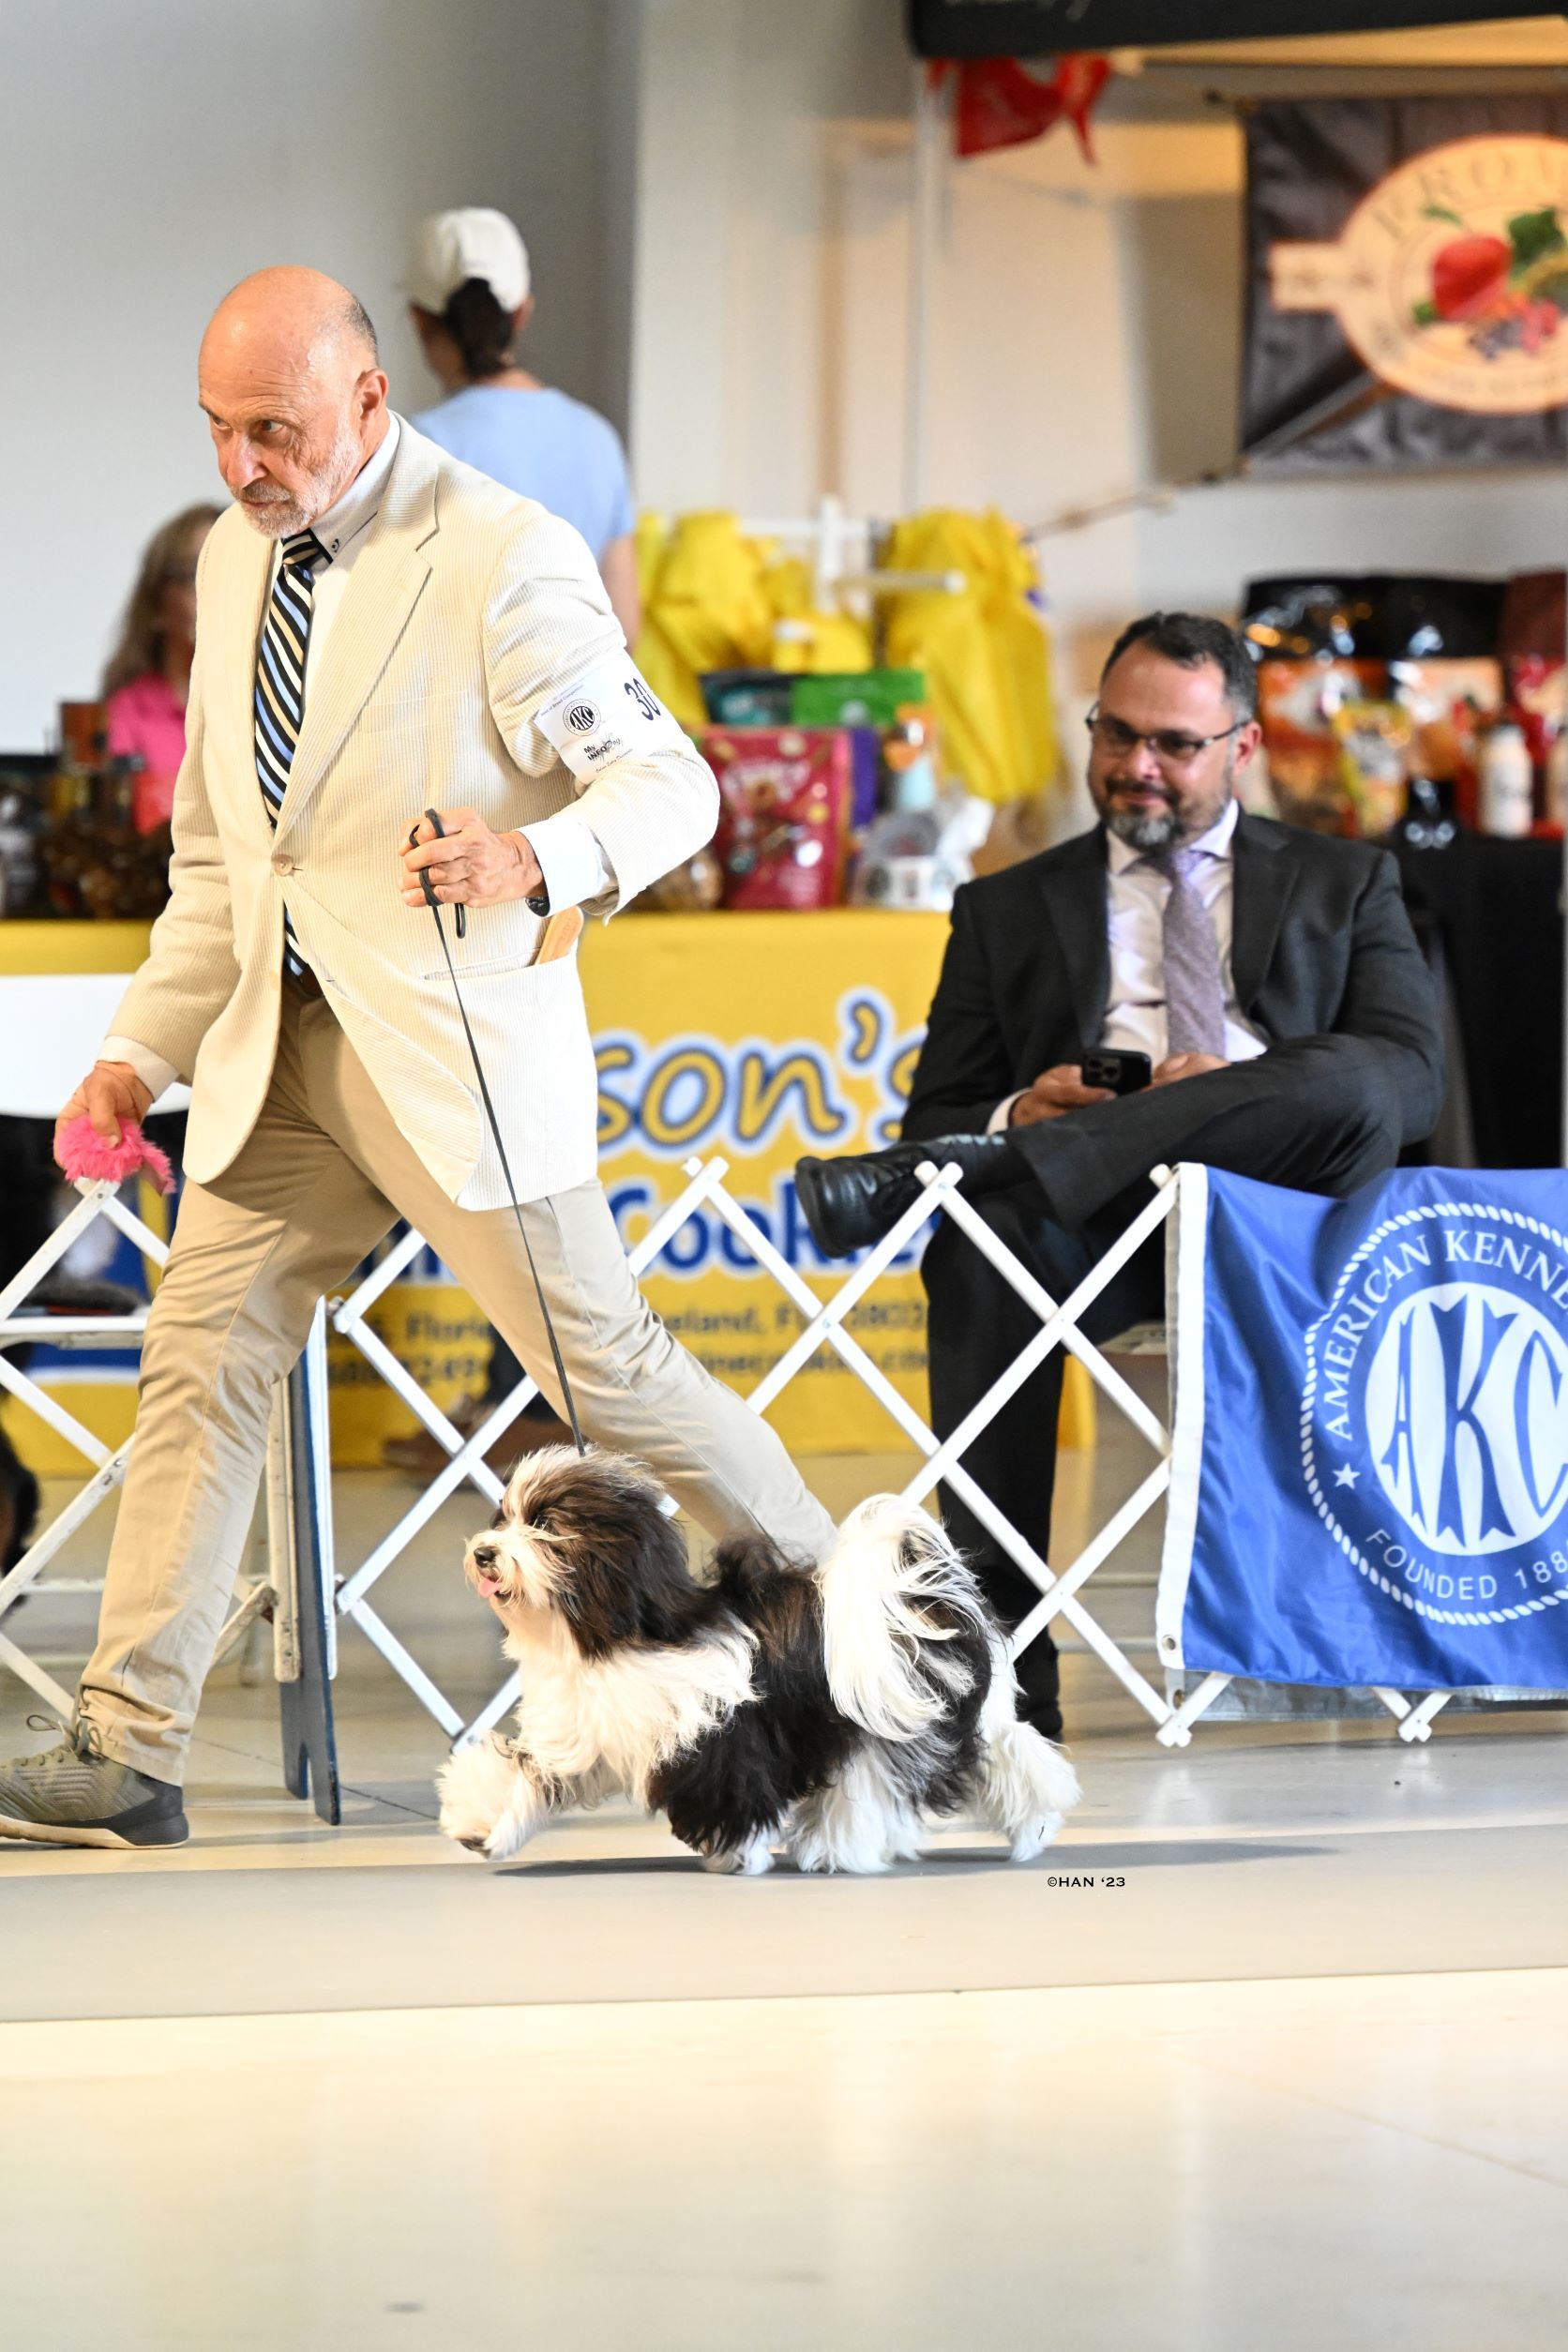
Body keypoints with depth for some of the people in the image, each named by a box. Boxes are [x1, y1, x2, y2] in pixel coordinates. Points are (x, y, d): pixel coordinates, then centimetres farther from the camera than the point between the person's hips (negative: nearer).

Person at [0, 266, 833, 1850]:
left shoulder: (500, 558, -12)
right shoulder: (234, 557, 11)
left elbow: (666, 781, -13)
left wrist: (534, 859, -33)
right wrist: (143, 1048, 11)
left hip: (455, 1042, -6)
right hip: (279, 1041, 6)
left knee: (599, 1361, 0)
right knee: (198, 1359, 0)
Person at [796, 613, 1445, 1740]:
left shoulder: (1345, 883, 22)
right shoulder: (1008, 909, 25)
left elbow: (1410, 1076, 5)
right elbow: (937, 1114, 17)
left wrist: (1246, 1091, -15)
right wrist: (1013, 1119, -9)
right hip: (1099, 1222, 1)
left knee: (1346, 1091, -35)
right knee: (983, 1240, -35)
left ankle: (923, 1182, -37)